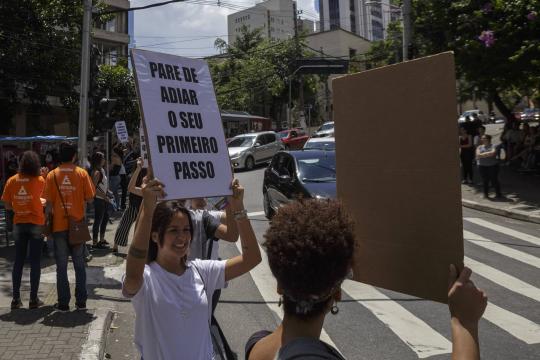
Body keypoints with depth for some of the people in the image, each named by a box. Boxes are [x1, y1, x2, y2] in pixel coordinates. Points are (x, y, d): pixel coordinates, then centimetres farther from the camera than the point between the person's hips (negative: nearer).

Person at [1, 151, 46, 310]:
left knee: (18, 261, 10)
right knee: (35, 262, 2)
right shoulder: (39, 180, -9)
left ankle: (16, 299, 13)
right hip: (36, 224, -3)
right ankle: (33, 299, 5)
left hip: (19, 224, 3)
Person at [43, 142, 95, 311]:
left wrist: (49, 221, 8)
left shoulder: (52, 175, -3)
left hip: (59, 226, 0)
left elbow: (48, 202, -3)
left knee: (61, 266, 7)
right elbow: (90, 198, -4)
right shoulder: (82, 173, -4)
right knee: (79, 265, 10)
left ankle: (63, 303, 12)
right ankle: (81, 301, 14)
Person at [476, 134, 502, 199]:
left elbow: (493, 153, -17)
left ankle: (498, 194, 9)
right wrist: (489, 154, -10)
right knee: (485, 181, 3)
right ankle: (486, 194, 14)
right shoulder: (479, 147, 11)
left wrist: (483, 154, -9)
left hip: (493, 165, -3)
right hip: (482, 166, 3)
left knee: (494, 180, -2)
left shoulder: (493, 146, 2)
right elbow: (478, 155, -5)